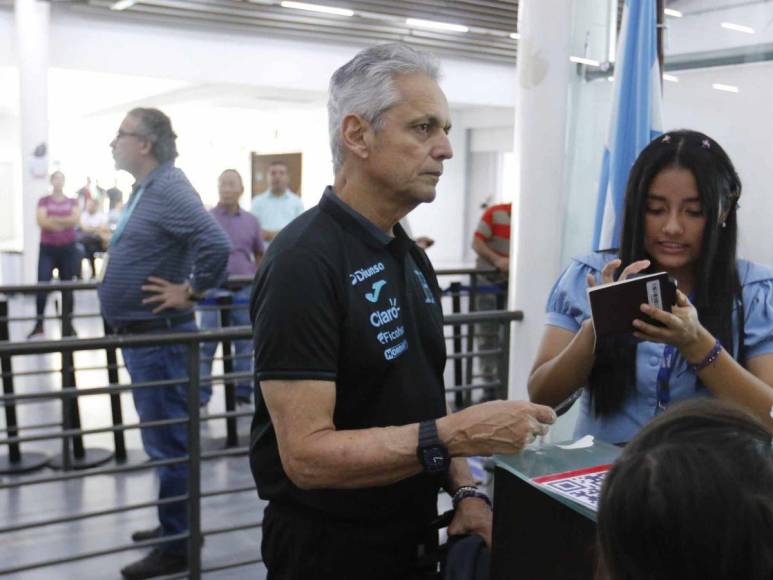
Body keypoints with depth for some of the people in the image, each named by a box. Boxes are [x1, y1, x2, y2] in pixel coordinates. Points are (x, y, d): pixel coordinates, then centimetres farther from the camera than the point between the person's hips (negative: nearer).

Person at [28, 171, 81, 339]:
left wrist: (53, 219, -14)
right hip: (47, 249, -1)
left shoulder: (72, 201, 9)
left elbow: (76, 219, -9)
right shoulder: (43, 201, 5)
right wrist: (66, 221, -13)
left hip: (67, 248, 1)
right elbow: (41, 221, -10)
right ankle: (39, 325, -2)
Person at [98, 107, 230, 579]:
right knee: (164, 438, 19)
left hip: (160, 337, -11)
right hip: (142, 335, 11)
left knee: (168, 441, -1)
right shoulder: (146, 189, 13)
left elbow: (216, 245, -31)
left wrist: (190, 292, -21)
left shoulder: (169, 188, -18)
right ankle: (174, 527, 34)